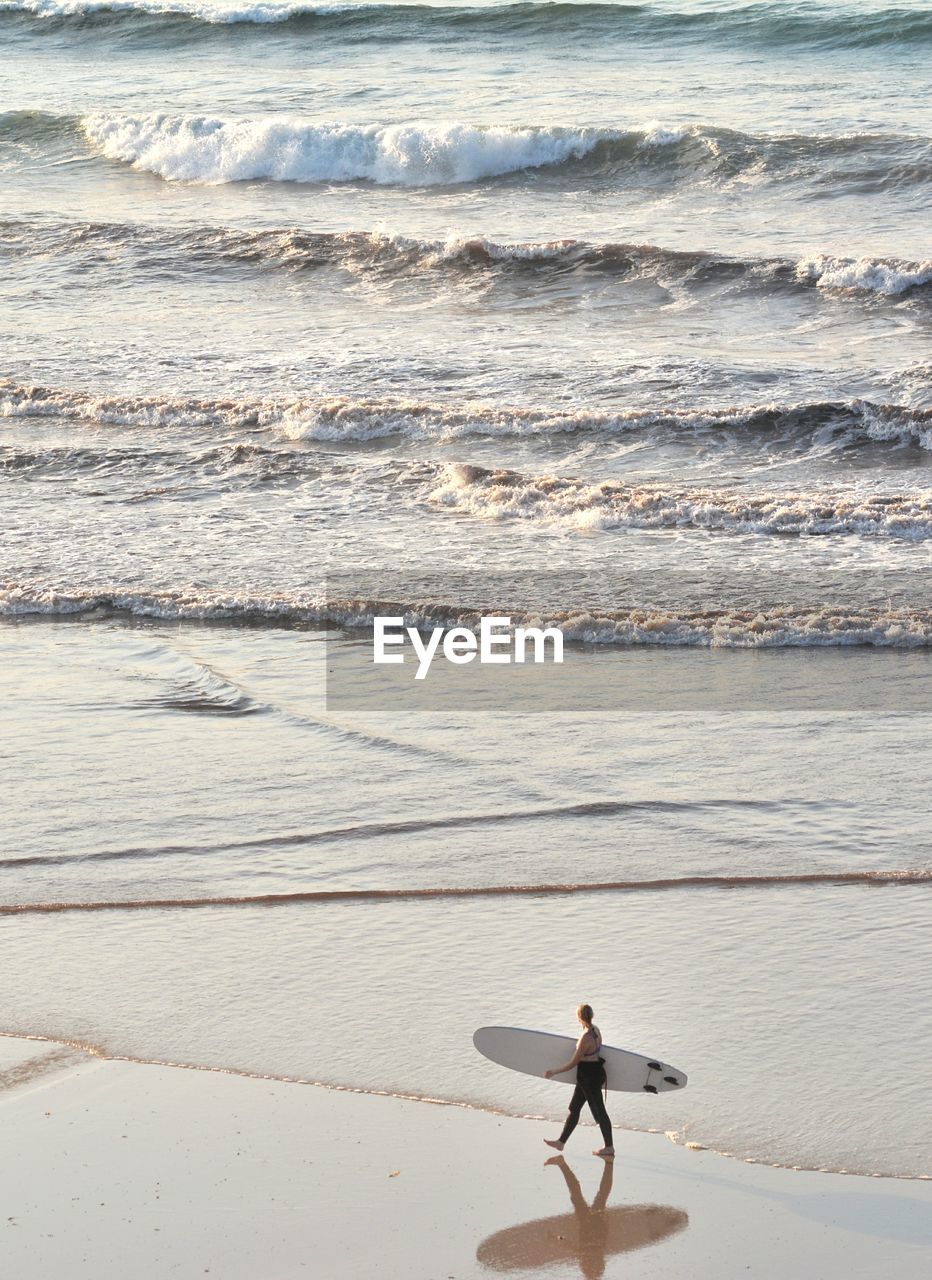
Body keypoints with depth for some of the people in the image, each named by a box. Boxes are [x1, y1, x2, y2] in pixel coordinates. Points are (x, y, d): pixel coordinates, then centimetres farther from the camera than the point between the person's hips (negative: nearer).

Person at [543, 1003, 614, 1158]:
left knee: (599, 1111, 4)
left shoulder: (585, 1038, -28)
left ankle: (609, 1148, 17)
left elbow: (573, 1063, -22)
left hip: (589, 1077, -10)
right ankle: (561, 1142, 28)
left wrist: (553, 1072, -12)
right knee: (574, 1108, 18)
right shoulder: (595, 1029, -1)